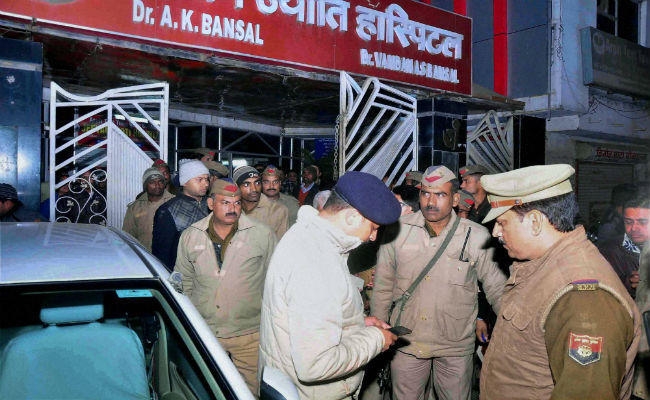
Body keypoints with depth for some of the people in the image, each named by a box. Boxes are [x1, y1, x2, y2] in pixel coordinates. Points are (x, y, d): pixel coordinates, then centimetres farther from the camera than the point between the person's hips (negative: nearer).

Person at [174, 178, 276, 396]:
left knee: (252, 390, 6)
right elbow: (184, 282, 13)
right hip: (203, 333, 2)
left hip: (249, 335, -2)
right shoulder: (190, 236, 2)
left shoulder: (262, 234, -5)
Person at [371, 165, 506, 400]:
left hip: (456, 346, -1)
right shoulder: (398, 230, -7)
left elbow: (497, 289, 2)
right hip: (405, 342, 1)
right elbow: (383, 285, 3)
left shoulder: (477, 237, -9)